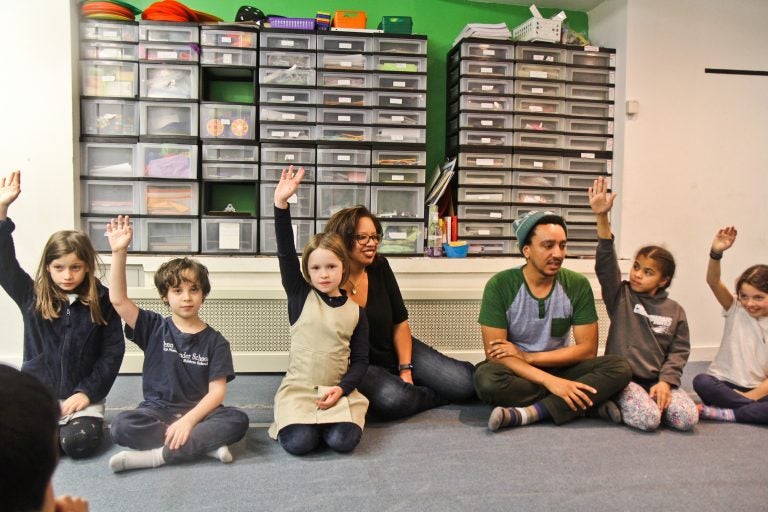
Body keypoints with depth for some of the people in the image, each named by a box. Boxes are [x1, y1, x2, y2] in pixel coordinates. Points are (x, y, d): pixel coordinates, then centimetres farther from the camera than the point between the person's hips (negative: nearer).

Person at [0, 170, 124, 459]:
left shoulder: (102, 302, -4)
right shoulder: (31, 296, 0)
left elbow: (113, 351, -4)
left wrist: (87, 392, -12)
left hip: (82, 394, -2)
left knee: (80, 444, -25)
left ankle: (87, 421, 8)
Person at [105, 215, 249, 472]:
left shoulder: (215, 341, 1)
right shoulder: (154, 328, 6)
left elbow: (217, 391, -6)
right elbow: (118, 299, -6)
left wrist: (188, 420, -22)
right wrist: (119, 252, -16)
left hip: (197, 413, 0)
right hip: (157, 411, 1)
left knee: (238, 420, -29)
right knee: (121, 425, -30)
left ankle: (157, 455, -28)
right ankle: (206, 444, -25)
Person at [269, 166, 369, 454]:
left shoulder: (355, 311, 3)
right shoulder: (300, 295, 0)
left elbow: (360, 360, 5)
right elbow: (286, 253, -11)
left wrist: (342, 388, -12)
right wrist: (281, 204, -21)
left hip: (338, 391, 1)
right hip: (298, 388, -1)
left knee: (343, 440, -24)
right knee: (298, 443, -23)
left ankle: (326, 419, 9)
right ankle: (294, 420, 10)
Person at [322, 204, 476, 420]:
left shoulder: (380, 267, -6)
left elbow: (400, 322, 0)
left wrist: (406, 369, -7)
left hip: (396, 350, 4)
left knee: (465, 383, -11)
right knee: (394, 400, -35)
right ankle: (440, 394, -4)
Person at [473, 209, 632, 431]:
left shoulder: (577, 285, -8)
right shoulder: (499, 286, -15)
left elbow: (587, 349, -8)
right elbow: (495, 353, -18)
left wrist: (527, 356, -17)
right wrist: (549, 380, -29)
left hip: (559, 369, 2)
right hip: (517, 373, -2)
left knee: (619, 368, -22)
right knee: (486, 378, -36)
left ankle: (530, 412, -29)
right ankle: (588, 404, -23)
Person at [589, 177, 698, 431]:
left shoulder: (675, 311, 8)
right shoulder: (620, 295, 1)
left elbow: (679, 351, 5)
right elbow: (605, 264, -14)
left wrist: (666, 381, -13)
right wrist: (602, 217, -27)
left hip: (658, 380, 3)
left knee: (687, 419, -21)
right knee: (648, 420, -27)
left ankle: (647, 403, 6)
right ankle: (618, 405, 3)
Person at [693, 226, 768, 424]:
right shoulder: (735, 310, 2)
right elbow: (713, 282, -16)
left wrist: (751, 396, -15)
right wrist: (716, 252, -33)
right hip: (725, 385, 1)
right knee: (701, 382, -32)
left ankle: (724, 413, -25)